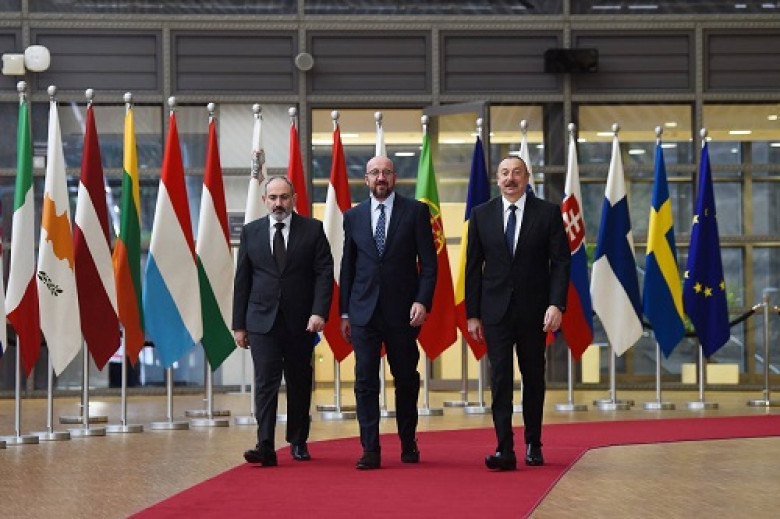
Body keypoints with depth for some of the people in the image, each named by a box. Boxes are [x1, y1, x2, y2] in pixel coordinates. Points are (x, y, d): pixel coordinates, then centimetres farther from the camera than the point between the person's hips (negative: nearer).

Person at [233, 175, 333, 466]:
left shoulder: (312, 229, 3)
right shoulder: (250, 232, 7)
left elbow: (324, 273, -2)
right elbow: (242, 280, 7)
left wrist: (319, 312, -14)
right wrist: (239, 324, 4)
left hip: (301, 321, 0)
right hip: (262, 321, 0)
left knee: (299, 383, 10)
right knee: (265, 382, -9)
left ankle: (298, 442, 24)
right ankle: (265, 447, -13)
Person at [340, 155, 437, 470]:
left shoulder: (415, 211, 2)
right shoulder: (353, 216, 10)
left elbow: (428, 263, 0)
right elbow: (348, 267, 12)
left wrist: (422, 301, -12)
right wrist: (344, 312, 8)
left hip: (402, 311, -1)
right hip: (364, 311, 2)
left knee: (406, 379, 8)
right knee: (365, 381, -3)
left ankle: (409, 445, 22)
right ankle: (370, 450, -1)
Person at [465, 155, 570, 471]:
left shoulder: (548, 213, 1)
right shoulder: (481, 215, 5)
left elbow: (561, 262, -2)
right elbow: (473, 267, 6)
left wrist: (556, 304, -14)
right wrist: (472, 314, 2)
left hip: (533, 311, 0)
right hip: (495, 311, 0)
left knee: (533, 379, 10)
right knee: (500, 378, -6)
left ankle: (533, 445, 22)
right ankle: (504, 450, -9)